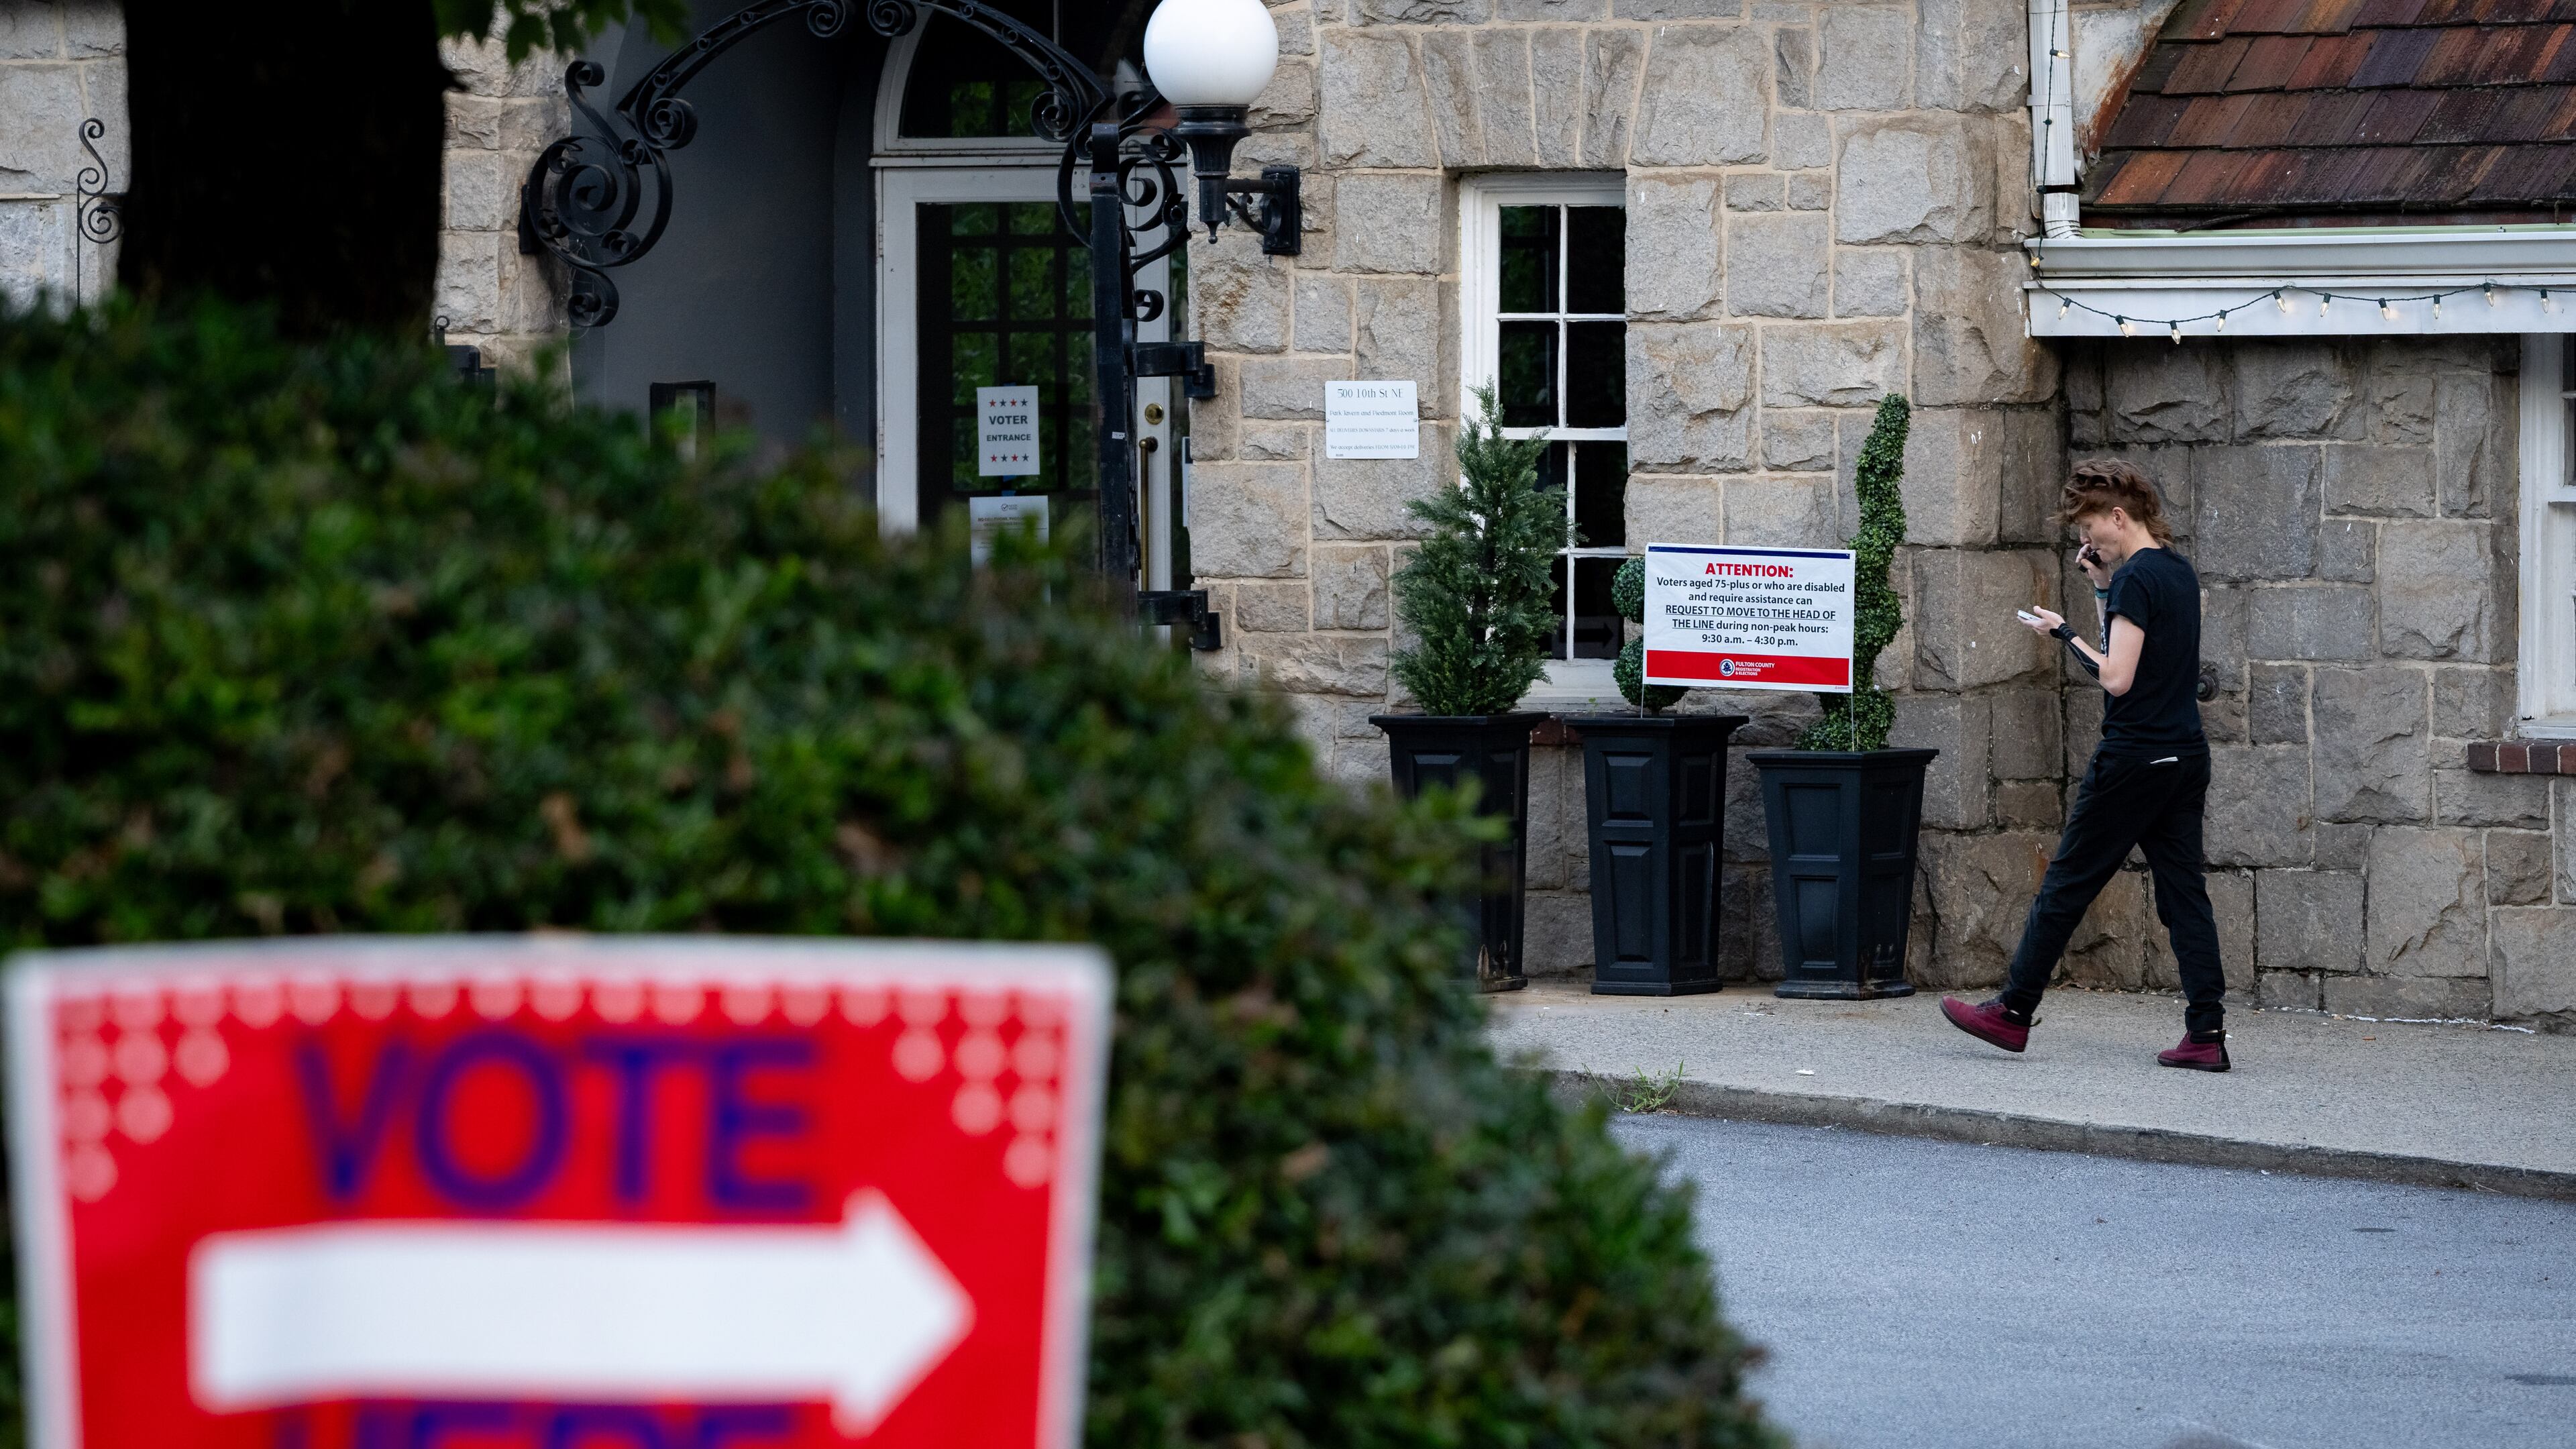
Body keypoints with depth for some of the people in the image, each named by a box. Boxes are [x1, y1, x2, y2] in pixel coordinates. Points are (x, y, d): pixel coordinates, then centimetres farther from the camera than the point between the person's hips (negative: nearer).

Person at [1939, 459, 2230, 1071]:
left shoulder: (2135, 579, -15)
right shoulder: (2179, 572, 13)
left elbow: (2117, 677, -20)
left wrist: (2065, 634, -8)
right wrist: (2104, 586, 14)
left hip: (2133, 759, -8)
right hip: (2186, 756, 9)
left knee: (2066, 884, 2)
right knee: (2183, 890, 5)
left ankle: (2014, 1013, 10)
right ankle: (2207, 1032, -2)